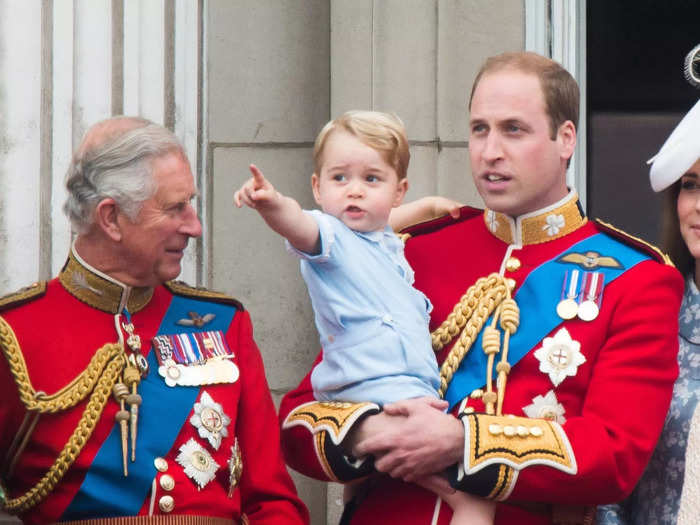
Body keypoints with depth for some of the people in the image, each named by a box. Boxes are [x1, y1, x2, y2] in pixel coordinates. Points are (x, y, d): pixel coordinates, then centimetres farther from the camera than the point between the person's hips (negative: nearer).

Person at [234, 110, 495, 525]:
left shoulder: (390, 245, 19)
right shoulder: (329, 236, -5)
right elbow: (300, 226, -29)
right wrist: (274, 205, -49)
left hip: (415, 393, 9)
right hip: (378, 392, -9)